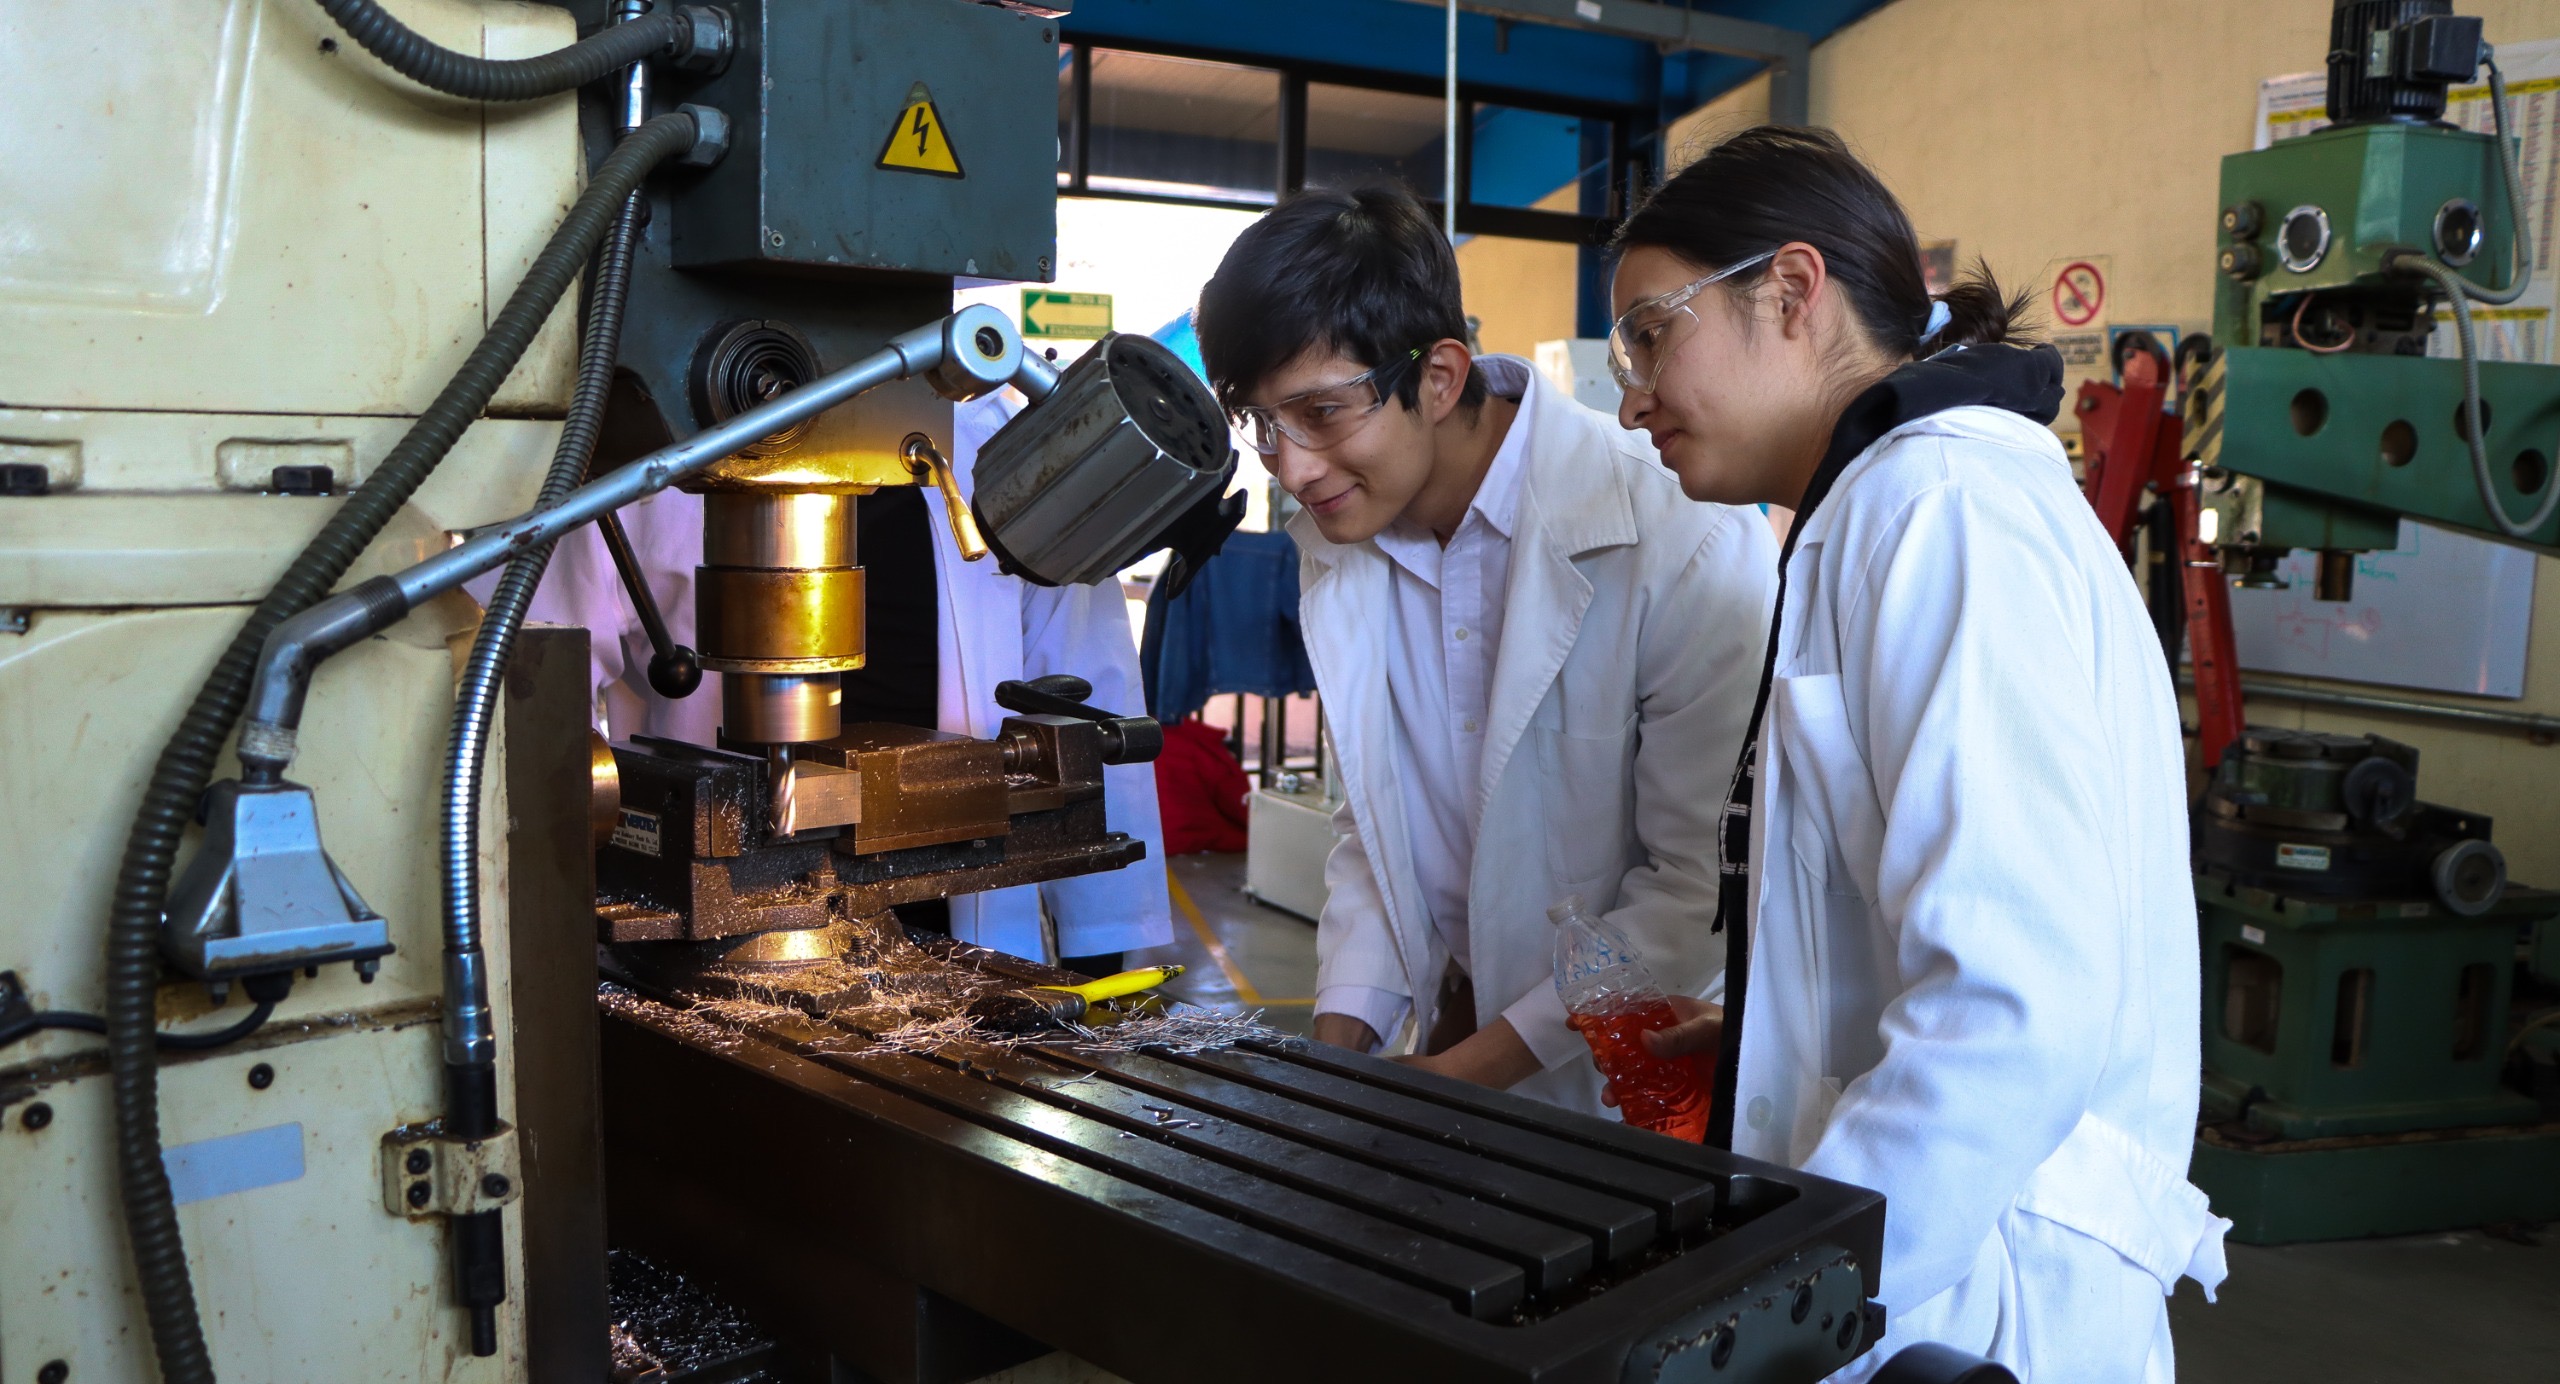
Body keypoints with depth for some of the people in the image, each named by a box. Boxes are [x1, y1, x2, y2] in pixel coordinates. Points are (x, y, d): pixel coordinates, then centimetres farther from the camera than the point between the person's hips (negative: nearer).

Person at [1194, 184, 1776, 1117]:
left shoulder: (1684, 545, -18)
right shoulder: (1333, 547, 4)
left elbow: (1710, 891, -15)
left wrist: (1479, 1067, -17)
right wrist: (1340, 1036, 0)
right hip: (1449, 1029, 5)